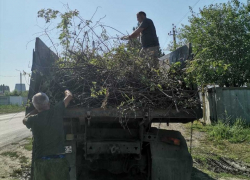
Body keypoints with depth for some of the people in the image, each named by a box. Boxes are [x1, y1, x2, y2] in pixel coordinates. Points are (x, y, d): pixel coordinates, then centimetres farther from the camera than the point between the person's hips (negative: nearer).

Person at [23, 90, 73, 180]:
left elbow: (24, 120, 24)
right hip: (58, 160, -1)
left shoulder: (33, 119, -3)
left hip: (40, 161, 2)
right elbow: (69, 96, 11)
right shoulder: (56, 111, -5)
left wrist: (35, 110, 24)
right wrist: (67, 91, 31)